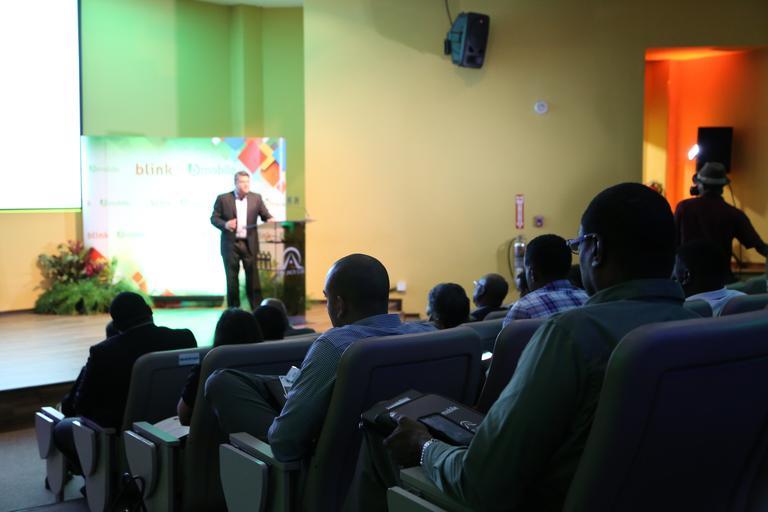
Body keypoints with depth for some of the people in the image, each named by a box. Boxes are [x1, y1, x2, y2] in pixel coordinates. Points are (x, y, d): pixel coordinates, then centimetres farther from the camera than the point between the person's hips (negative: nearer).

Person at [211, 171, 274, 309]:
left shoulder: (256, 198, 8)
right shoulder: (223, 199, 2)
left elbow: (266, 215, 7)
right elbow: (214, 218, 4)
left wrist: (270, 220, -16)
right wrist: (225, 224, -15)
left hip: (250, 244, 1)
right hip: (230, 244, -1)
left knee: (253, 278, -2)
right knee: (232, 279, 4)